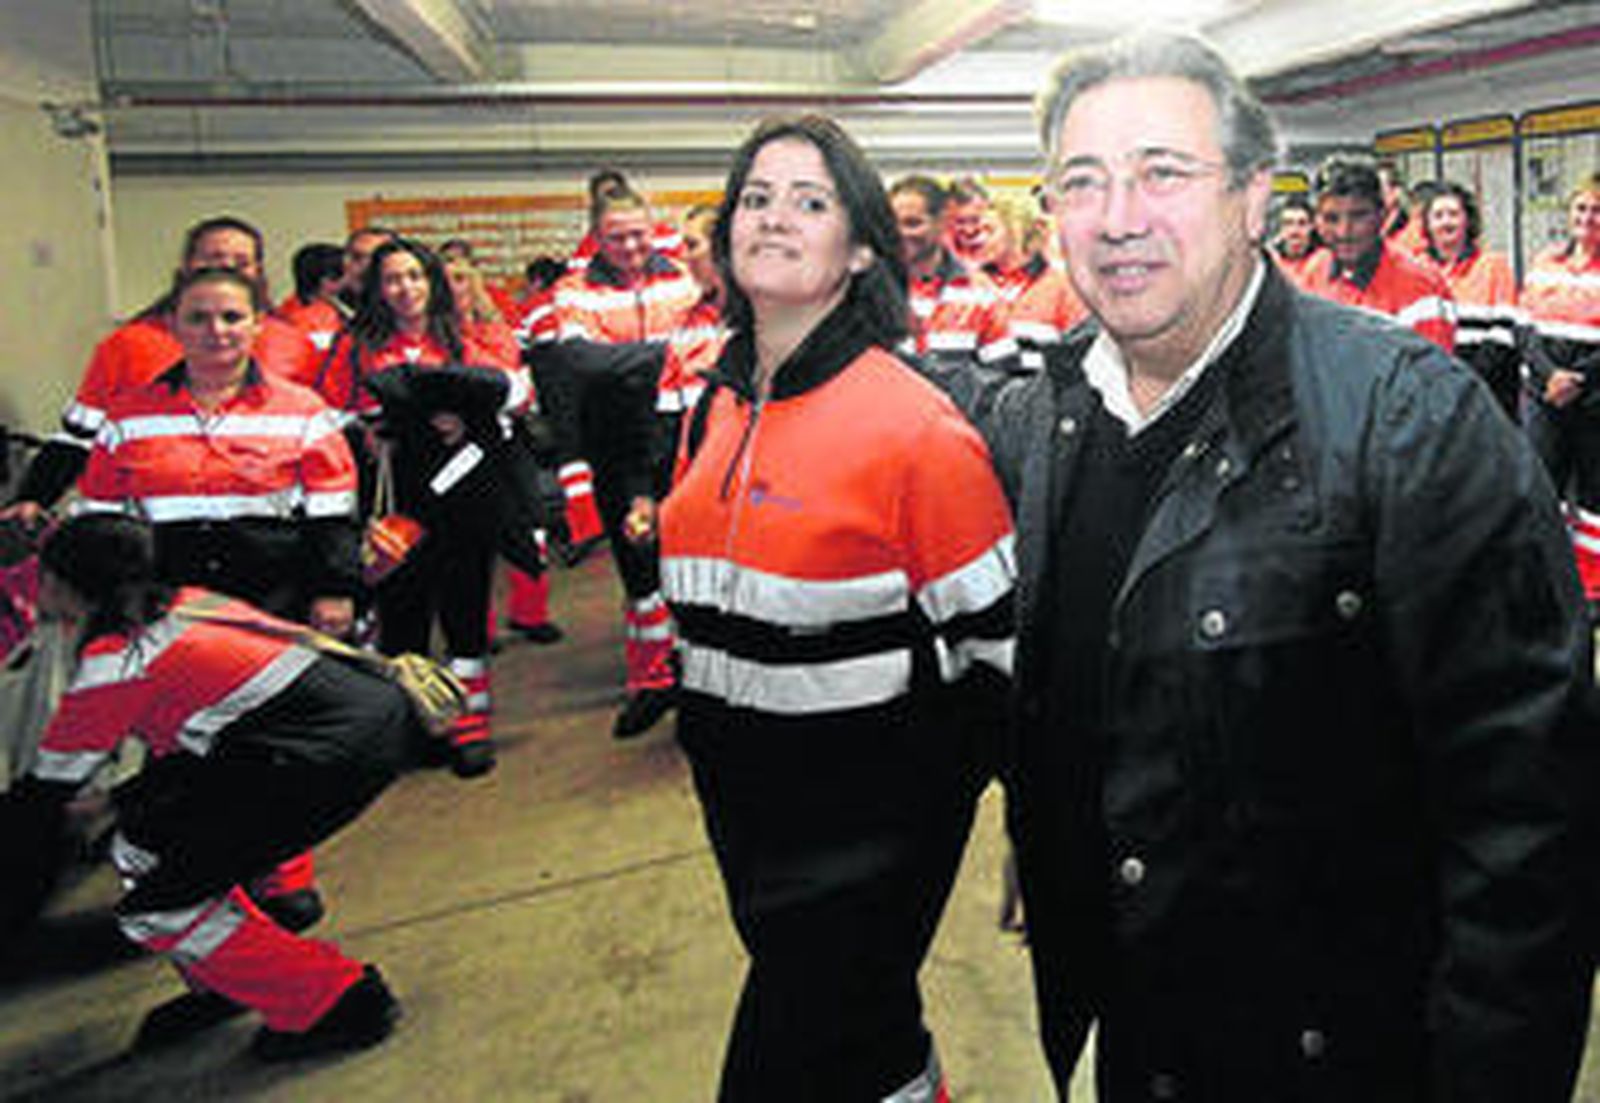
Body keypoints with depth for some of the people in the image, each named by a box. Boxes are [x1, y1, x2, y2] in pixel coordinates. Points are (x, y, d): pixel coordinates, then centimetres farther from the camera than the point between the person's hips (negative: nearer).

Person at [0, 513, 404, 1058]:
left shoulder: (113, 661, -7)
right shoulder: (179, 604, 16)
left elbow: (46, 794, 3)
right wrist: (115, 801, 34)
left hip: (335, 755, -9)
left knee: (153, 911, 0)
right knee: (143, 845, 19)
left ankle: (342, 1005, 6)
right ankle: (233, 982, 34)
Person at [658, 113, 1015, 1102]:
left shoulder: (917, 423, -16)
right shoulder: (716, 410, 5)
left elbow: (994, 645, -14)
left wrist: (922, 791, -11)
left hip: (870, 829, -6)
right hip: (741, 800, 7)